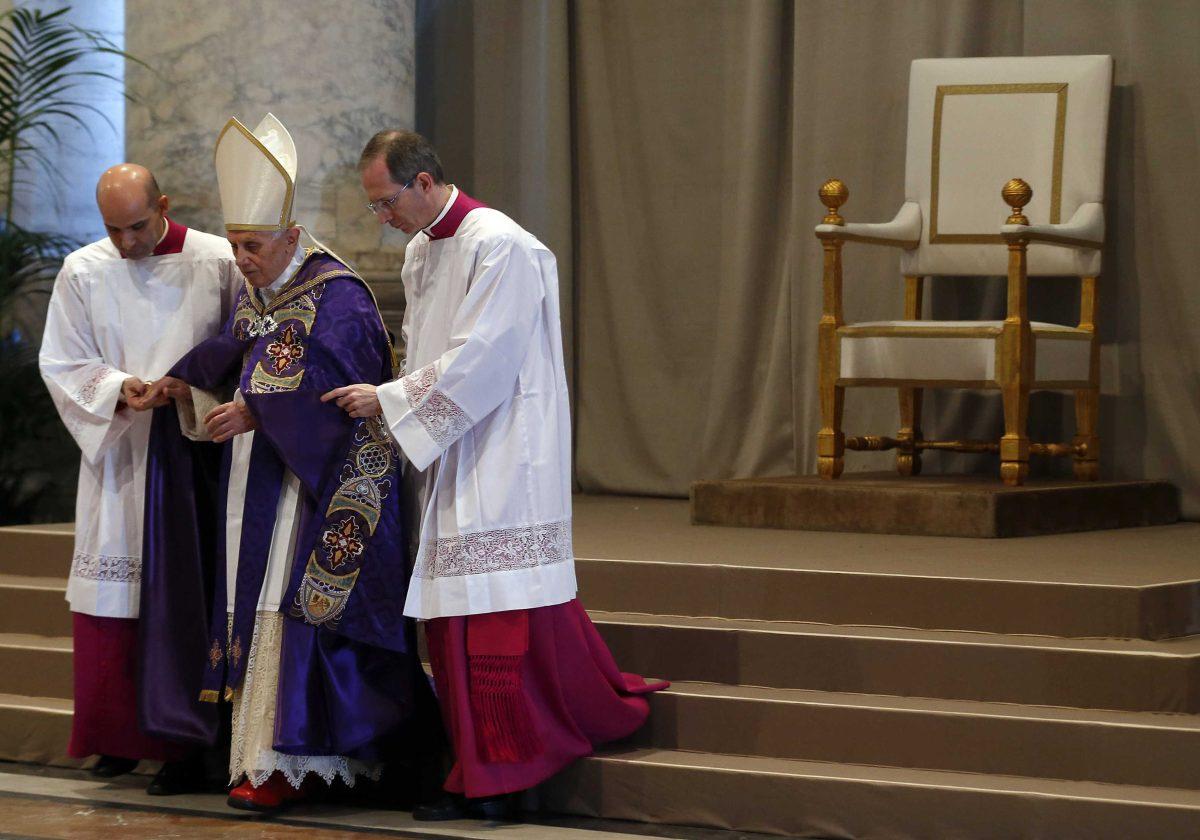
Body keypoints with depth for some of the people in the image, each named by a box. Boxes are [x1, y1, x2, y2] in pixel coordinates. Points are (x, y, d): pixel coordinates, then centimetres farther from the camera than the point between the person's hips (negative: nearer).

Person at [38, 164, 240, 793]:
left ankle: (184, 743, 1)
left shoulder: (218, 263, -2)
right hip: (117, 455, 2)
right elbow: (61, 364, 4)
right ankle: (119, 738, 14)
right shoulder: (83, 273, 3)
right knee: (110, 601, 2)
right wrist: (118, 389, -13)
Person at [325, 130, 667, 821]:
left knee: (506, 619, -7)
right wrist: (393, 405, 6)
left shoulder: (500, 247, -14)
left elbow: (479, 359, -19)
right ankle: (481, 779, 9)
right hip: (453, 465, 9)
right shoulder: (421, 252, 14)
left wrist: (389, 400, -14)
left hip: (502, 465, -9)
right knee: (457, 619, 5)